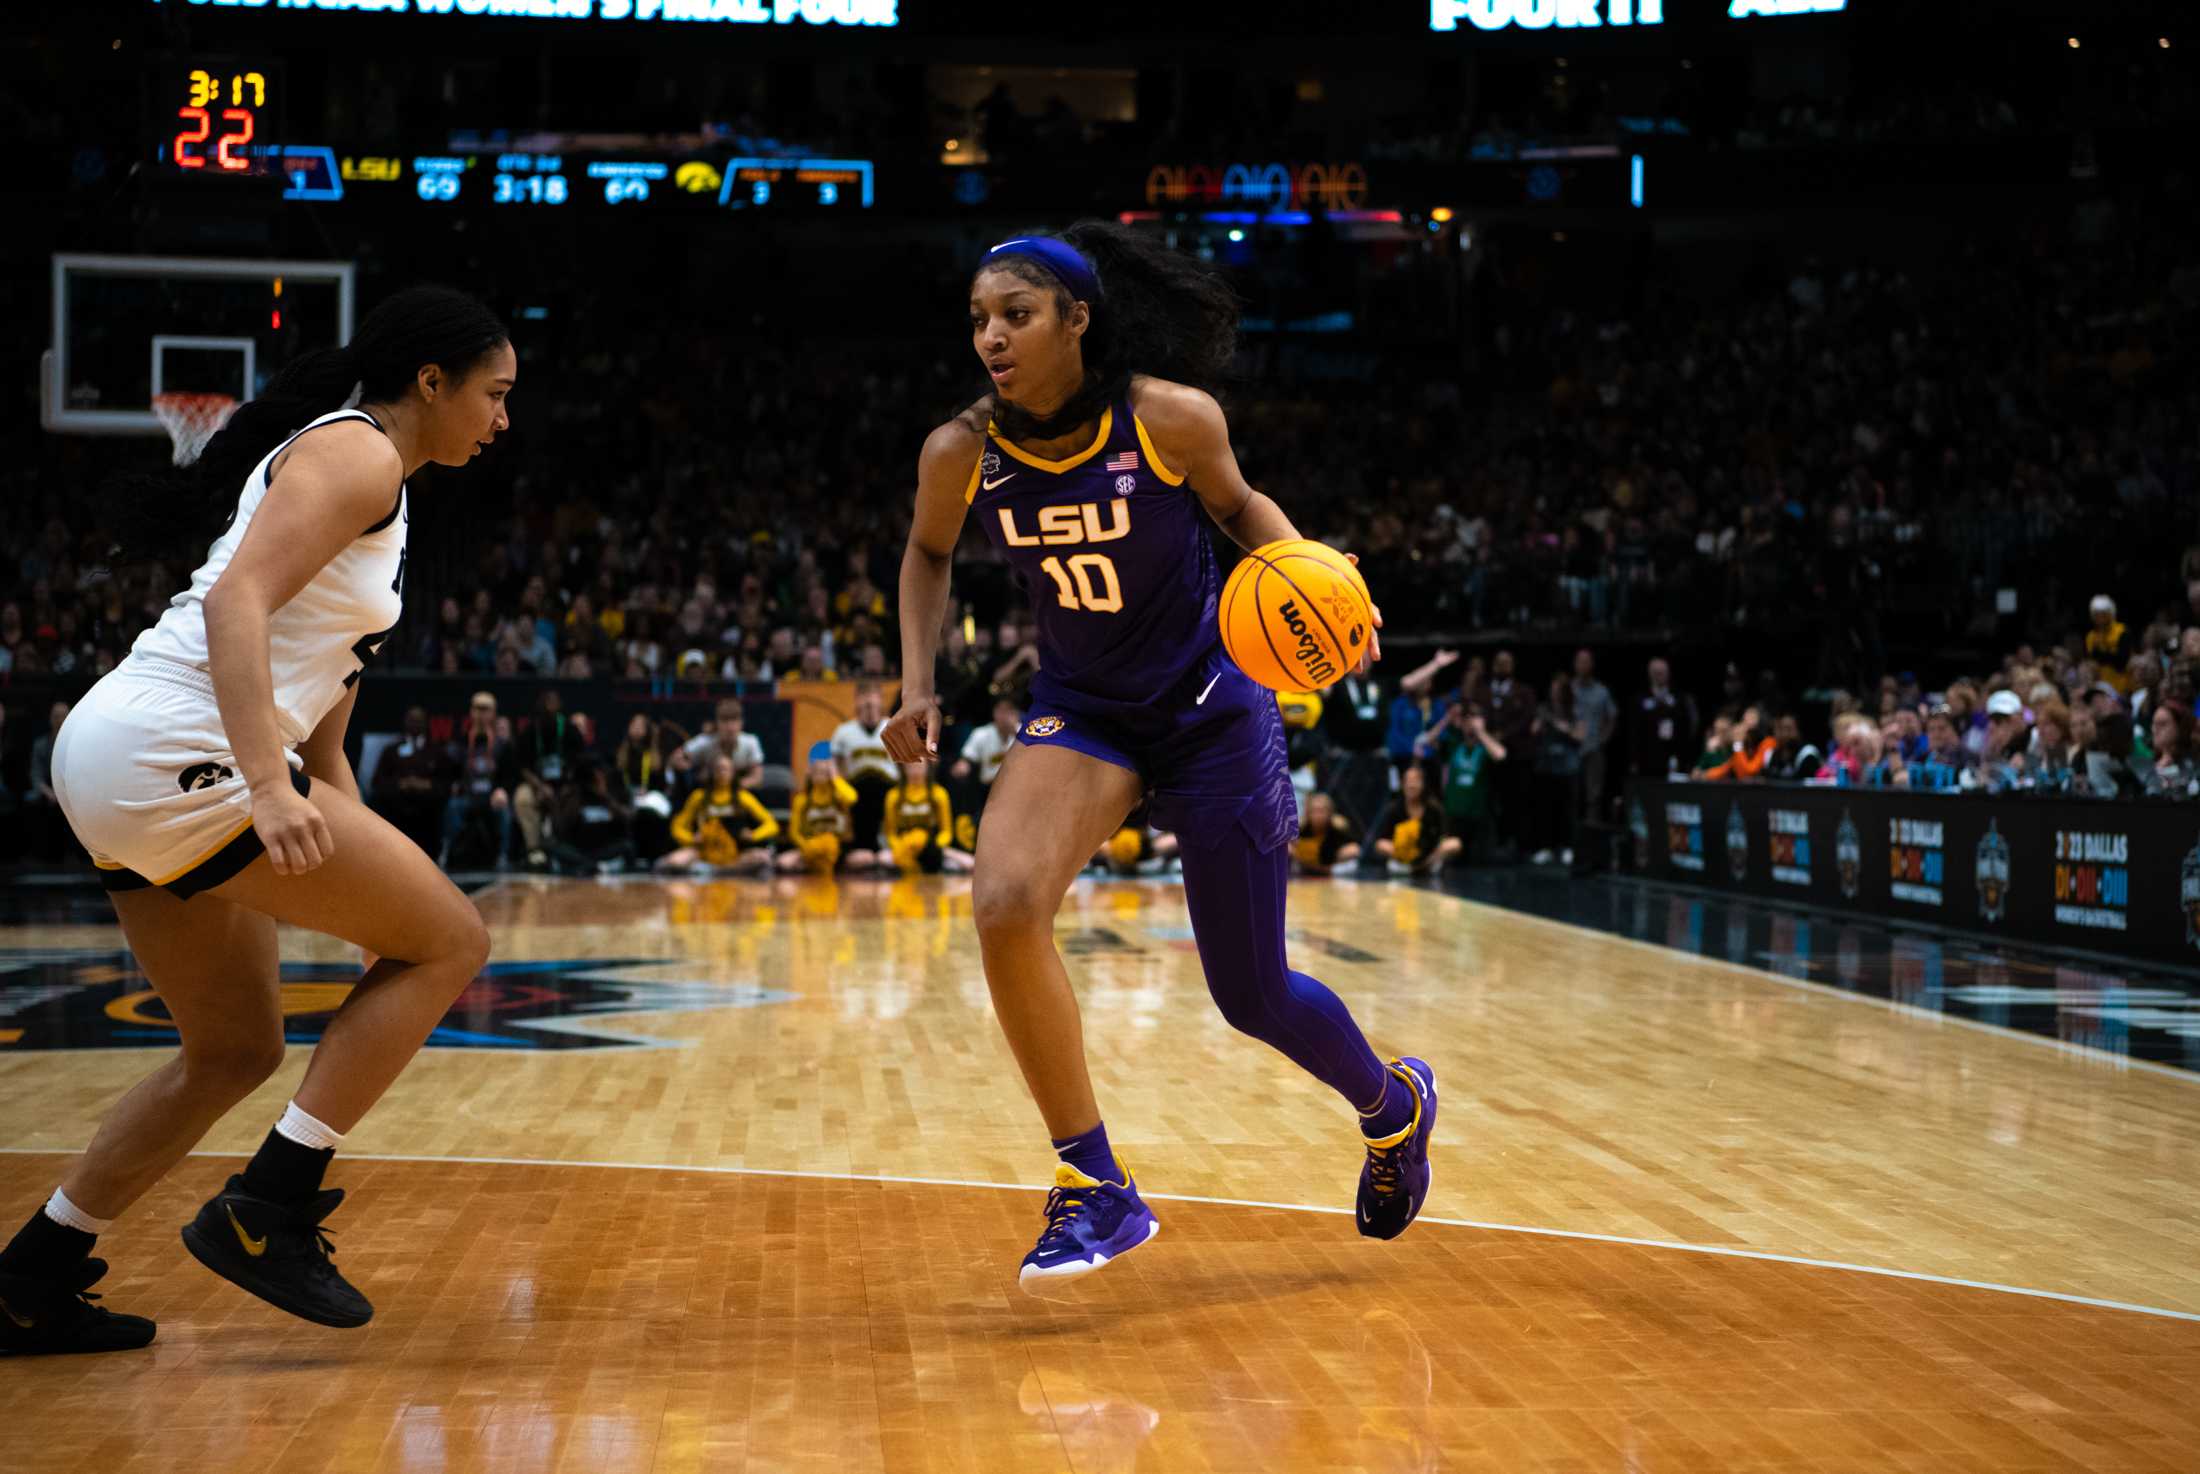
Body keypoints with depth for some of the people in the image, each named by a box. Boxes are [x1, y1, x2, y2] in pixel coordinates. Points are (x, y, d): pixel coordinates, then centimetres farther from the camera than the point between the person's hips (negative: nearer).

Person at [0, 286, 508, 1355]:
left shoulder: (365, 479, 24)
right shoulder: (355, 453, -5)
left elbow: (319, 738, 26)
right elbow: (236, 602, -22)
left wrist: (369, 882, 25)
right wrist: (269, 786, -32)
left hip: (121, 766, 10)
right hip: (169, 754, -10)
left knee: (236, 1053, 20)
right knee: (451, 939, -4)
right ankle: (264, 1212, -4)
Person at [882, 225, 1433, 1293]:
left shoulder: (1171, 417, -20)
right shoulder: (960, 455, -13)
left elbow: (1238, 505, 2)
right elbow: (927, 555, 9)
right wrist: (917, 686, -3)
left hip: (1210, 711, -2)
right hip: (1080, 712, 2)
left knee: (1253, 998, 5)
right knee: (1004, 905, -27)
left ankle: (1394, 1104, 41)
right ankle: (1097, 1192, -13)